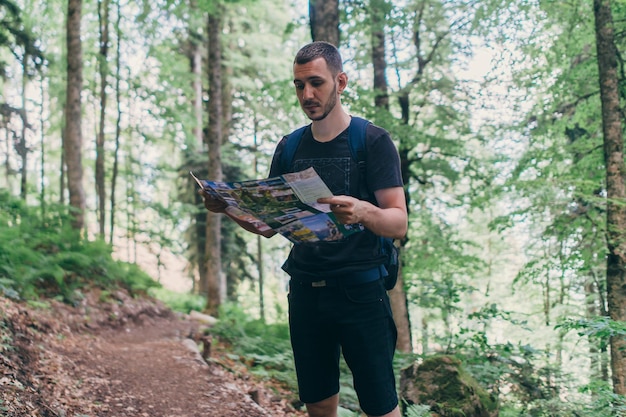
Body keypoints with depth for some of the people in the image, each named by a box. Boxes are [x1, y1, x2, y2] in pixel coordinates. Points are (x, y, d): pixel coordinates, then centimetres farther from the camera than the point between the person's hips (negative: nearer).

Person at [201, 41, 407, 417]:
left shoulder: (374, 141, -5)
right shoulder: (290, 147, 10)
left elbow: (399, 224, -13)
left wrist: (363, 211, -34)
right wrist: (230, 208, -8)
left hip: (360, 291, -4)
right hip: (305, 291, 4)